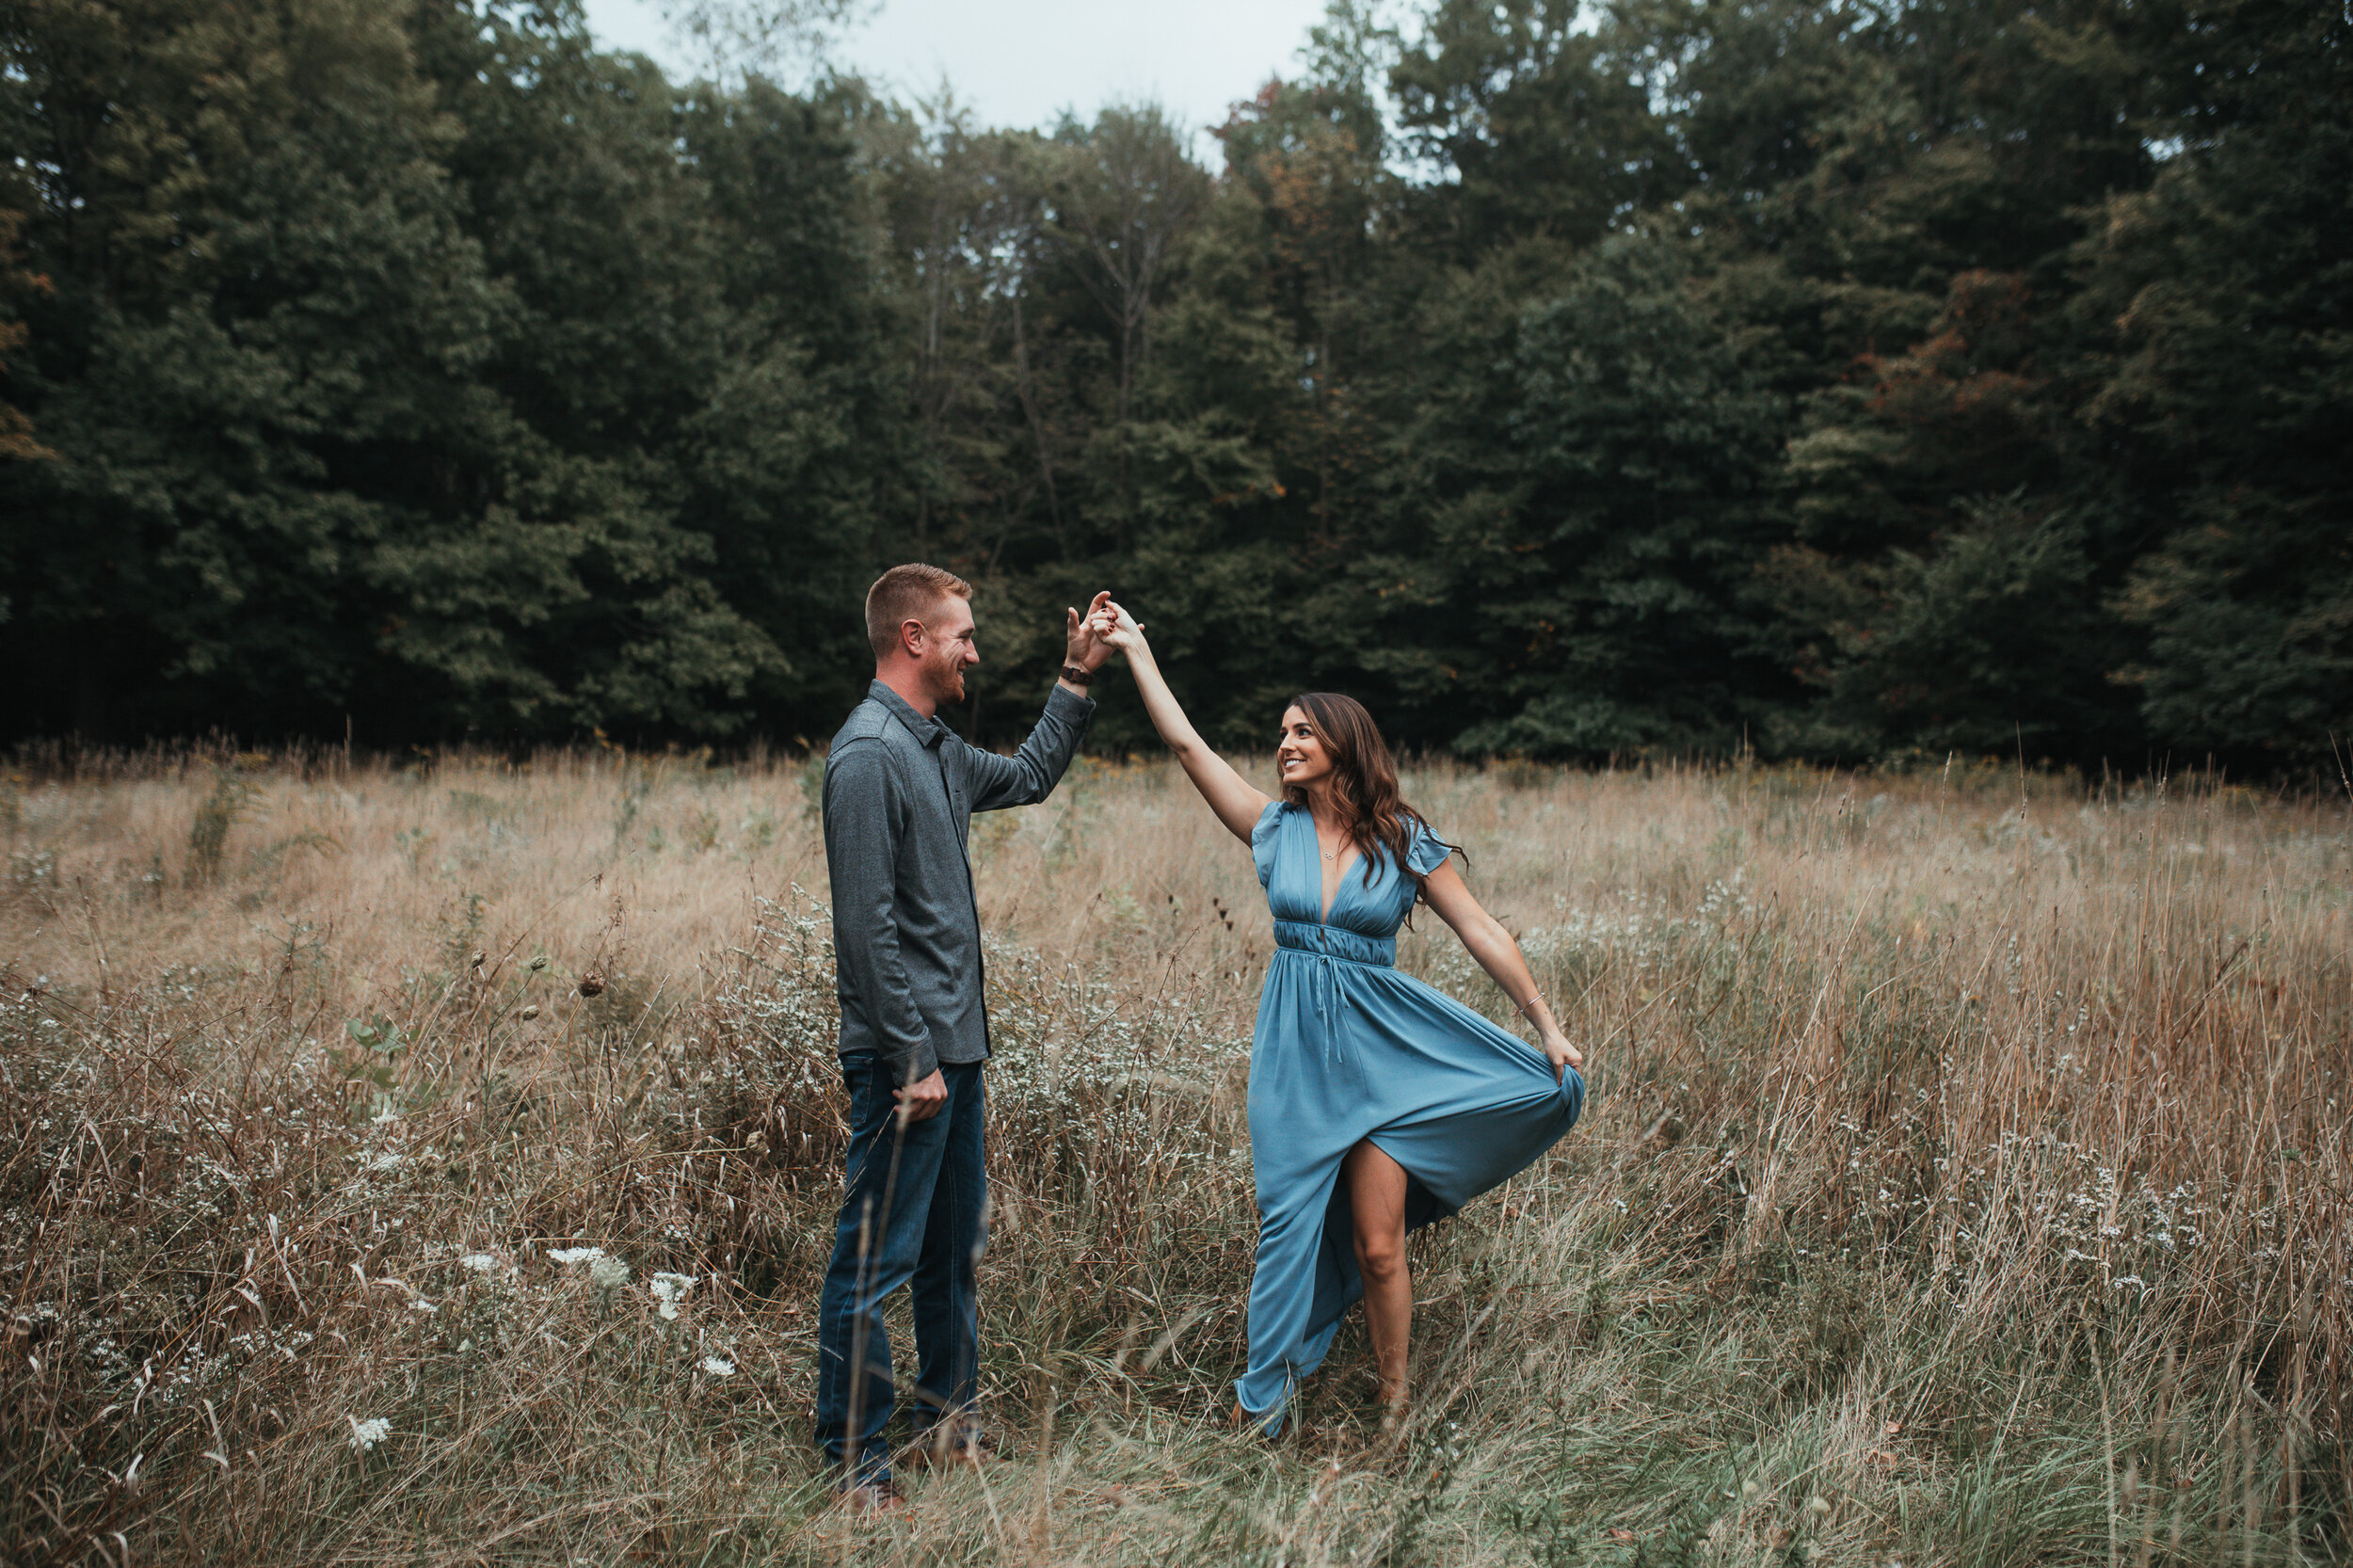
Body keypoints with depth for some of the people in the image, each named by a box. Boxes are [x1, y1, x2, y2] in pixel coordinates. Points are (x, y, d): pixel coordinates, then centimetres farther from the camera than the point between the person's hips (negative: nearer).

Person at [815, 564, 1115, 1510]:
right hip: (907, 1052, -10)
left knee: (954, 1249, 19)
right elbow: (868, 924, -20)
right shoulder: (869, 754, -16)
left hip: (954, 1043, 10)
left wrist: (1076, 680, 26)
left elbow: (1027, 779, 33)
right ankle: (854, 1465, 10)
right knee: (877, 1259, -1)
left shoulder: (936, 748, 13)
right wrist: (912, 1058, -20)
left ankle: (948, 1423, 33)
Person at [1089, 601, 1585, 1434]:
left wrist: (1548, 1026, -3)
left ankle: (1395, 1405, 17)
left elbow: (1483, 933, -1)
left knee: (1378, 1247, 0)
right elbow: (1187, 744, 3)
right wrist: (1135, 648, 3)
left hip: (1378, 1046, -2)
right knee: (1289, 1223, 5)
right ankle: (1263, 1395, 20)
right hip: (1295, 1050, 2)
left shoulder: (1405, 841, -2)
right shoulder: (1275, 828, 4)